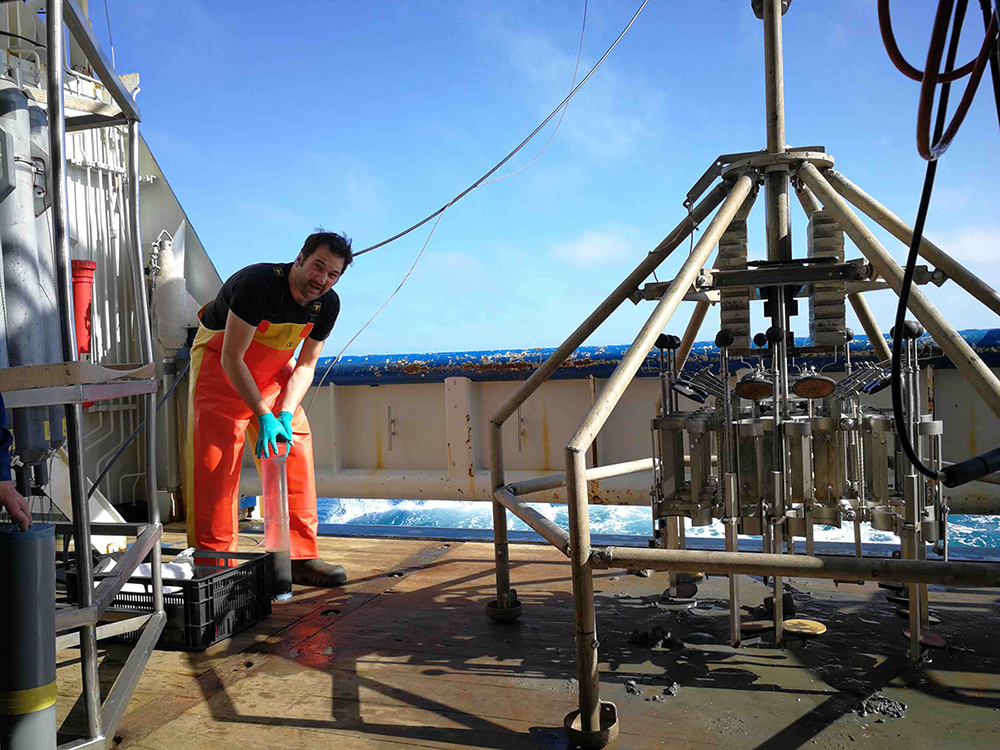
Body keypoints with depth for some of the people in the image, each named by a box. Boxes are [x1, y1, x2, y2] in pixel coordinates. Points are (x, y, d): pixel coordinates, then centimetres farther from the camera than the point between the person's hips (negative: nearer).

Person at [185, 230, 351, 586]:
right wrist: (264, 417, -31)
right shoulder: (257, 284, -31)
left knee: (296, 452, -2)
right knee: (216, 459, -13)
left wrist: (286, 414, -20)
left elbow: (305, 365, -5)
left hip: (272, 369, 6)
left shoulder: (327, 305, -12)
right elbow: (231, 360, -29)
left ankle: (300, 558, 5)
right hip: (218, 362, -6)